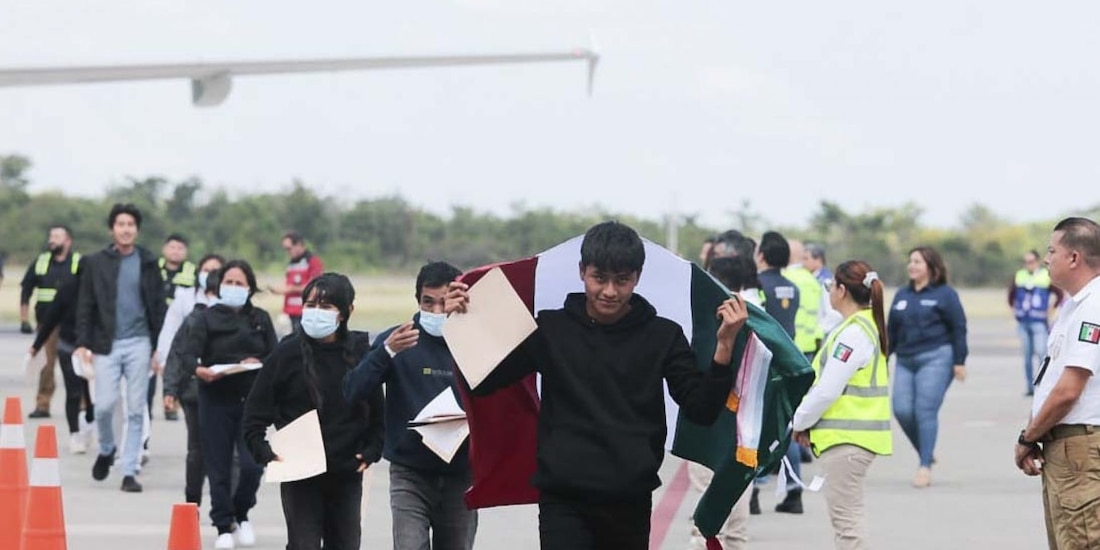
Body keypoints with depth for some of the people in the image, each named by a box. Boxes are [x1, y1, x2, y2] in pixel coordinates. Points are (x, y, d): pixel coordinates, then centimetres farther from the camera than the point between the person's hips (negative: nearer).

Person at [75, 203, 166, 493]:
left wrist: (159, 345, 0)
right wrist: (83, 343, -4)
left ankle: (129, 472, 5)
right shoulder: (95, 263, 3)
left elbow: (158, 306, 6)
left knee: (135, 410, 0)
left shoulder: (148, 263, 6)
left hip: (139, 343, 1)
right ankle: (106, 450, 24)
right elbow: (85, 306, 3)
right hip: (107, 344, -1)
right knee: (104, 404, -6)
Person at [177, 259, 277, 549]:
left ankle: (241, 513, 17)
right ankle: (224, 526, 13)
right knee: (219, 467, 1)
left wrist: (258, 363, -13)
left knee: (252, 464, -9)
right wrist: (198, 370, -30)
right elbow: (187, 355, -9)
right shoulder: (206, 318, 3)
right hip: (216, 401, -1)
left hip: (251, 401, 1)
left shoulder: (261, 319, 10)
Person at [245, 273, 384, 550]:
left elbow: (378, 411, 7)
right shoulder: (287, 353, -6)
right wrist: (264, 452, -13)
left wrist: (370, 451, -4)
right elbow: (256, 412, -2)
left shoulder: (361, 353, -1)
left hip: (347, 475, 2)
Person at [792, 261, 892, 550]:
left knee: (846, 517, -9)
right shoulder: (869, 326, 15)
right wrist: (805, 421, 10)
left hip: (846, 438, -11)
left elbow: (828, 390, -19)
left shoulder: (854, 333, -17)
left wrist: (800, 421, -4)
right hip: (852, 435, 11)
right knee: (847, 515, 17)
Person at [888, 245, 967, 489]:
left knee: (925, 411, -11)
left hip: (935, 359, -6)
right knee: (902, 411, -4)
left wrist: (959, 362, -8)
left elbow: (958, 329, -3)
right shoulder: (902, 295, 16)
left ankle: (925, 466, -7)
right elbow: (891, 329, 19)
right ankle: (926, 453, 17)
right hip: (905, 360, 6)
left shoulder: (945, 294, 0)